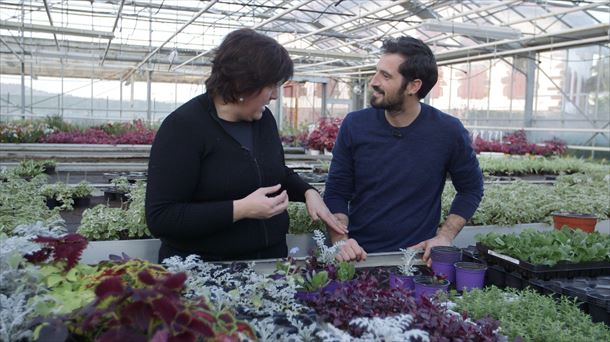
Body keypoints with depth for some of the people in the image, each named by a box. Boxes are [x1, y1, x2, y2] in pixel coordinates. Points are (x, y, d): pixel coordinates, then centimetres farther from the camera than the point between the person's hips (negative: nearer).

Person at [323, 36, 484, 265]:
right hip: (359, 257, 1)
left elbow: (471, 189, 8)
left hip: (418, 258, 0)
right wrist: (340, 241, -13)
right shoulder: (354, 126, -3)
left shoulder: (448, 132, -6)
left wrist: (445, 237, -3)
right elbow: (336, 192, 2)